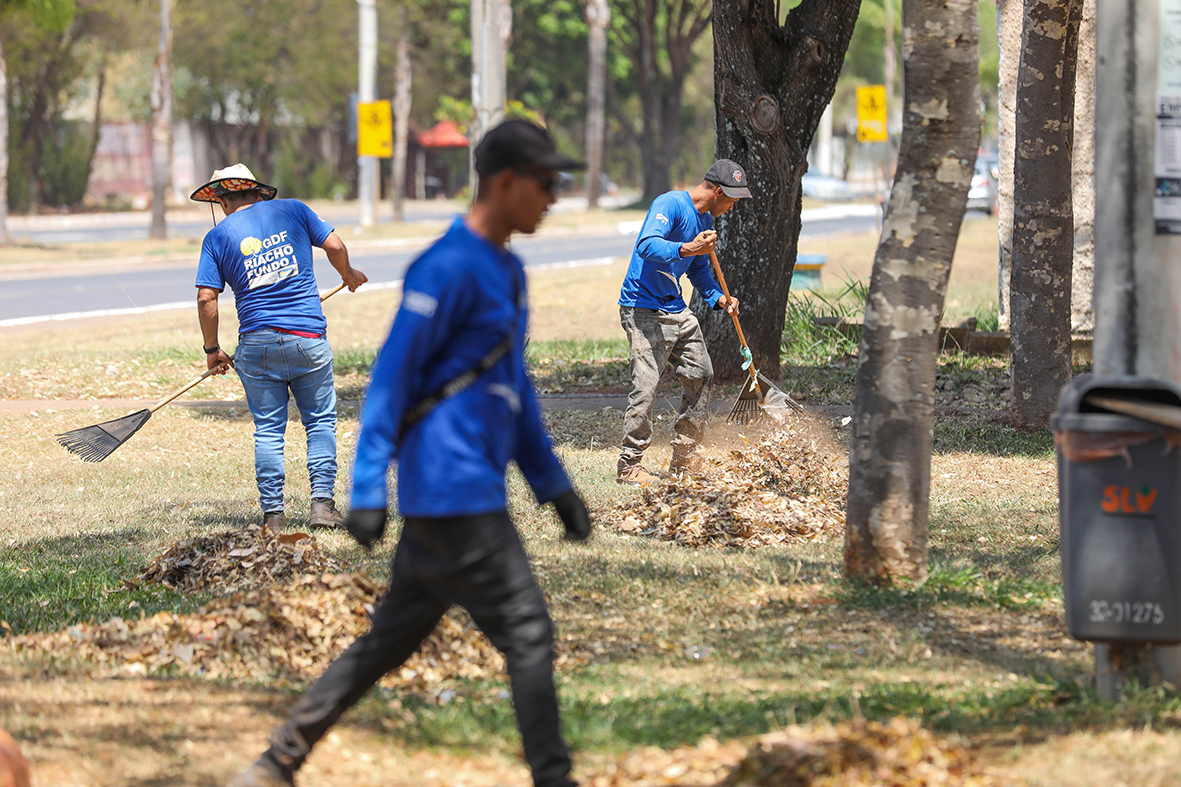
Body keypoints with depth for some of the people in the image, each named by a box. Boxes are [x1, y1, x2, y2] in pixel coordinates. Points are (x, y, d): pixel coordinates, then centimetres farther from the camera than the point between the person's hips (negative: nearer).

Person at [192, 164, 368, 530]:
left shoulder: (218, 236, 4)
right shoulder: (292, 210, 6)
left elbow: (206, 299, -1)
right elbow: (334, 245, 5)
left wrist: (212, 350, 9)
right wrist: (349, 275, 26)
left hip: (257, 342, 0)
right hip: (307, 338, 0)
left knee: (268, 429, 7)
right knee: (320, 421, 10)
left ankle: (272, 512, 6)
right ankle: (322, 502, 1)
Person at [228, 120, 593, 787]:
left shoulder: (507, 271, 17)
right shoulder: (449, 268, -13)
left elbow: (517, 388, 25)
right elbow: (392, 377, -15)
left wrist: (554, 484, 24)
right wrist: (369, 492, -18)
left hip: (463, 495, 10)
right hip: (456, 496, -10)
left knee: (390, 642, 12)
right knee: (528, 635, -8)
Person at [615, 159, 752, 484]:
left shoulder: (706, 220, 14)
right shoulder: (670, 205, -16)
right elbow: (646, 245, -31)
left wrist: (718, 298, 8)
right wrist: (687, 248, -44)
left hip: (677, 310, 10)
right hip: (644, 309, -10)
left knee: (701, 375, 11)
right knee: (646, 385, -15)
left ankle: (684, 456, 22)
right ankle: (629, 465, -9)